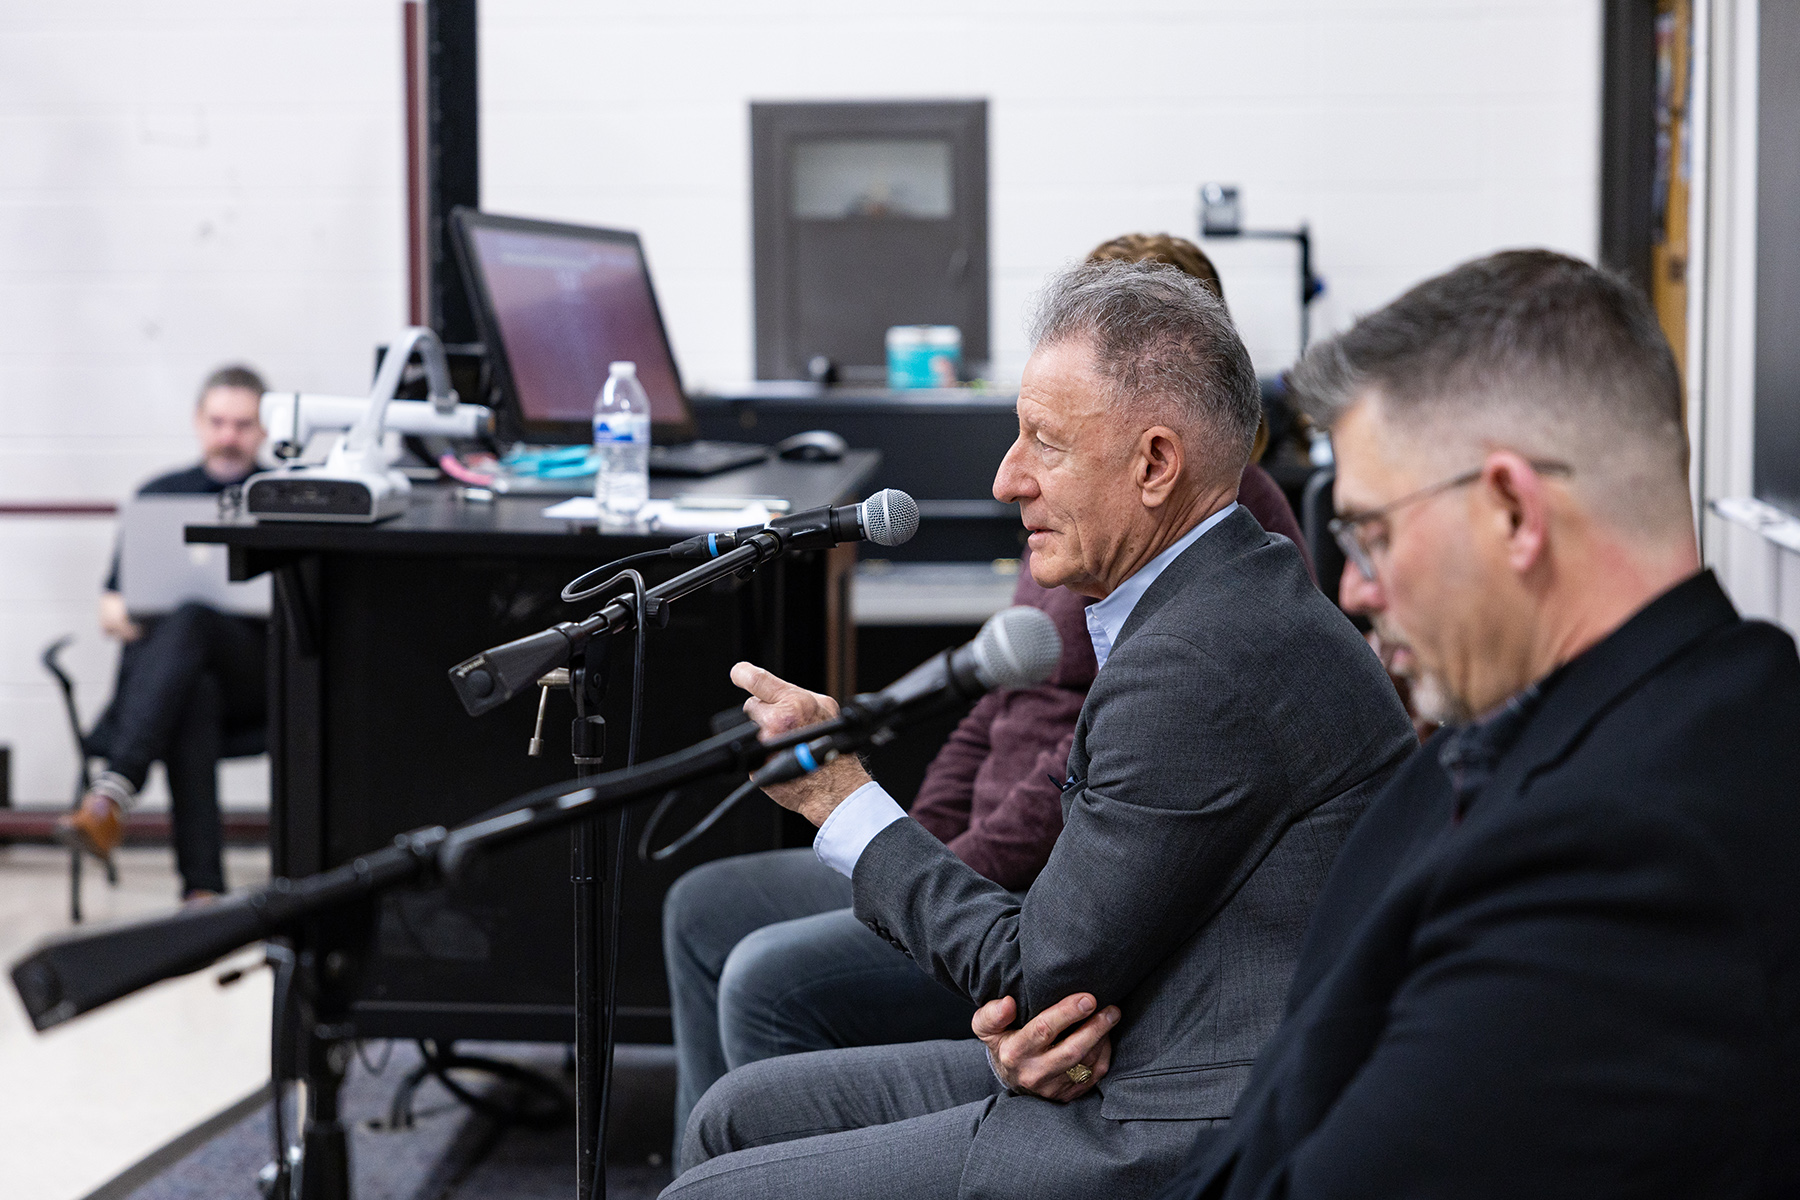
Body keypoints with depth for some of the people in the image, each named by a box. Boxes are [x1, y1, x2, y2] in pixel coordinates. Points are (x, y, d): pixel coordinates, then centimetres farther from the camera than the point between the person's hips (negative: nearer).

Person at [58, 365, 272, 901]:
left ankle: (110, 796, -53)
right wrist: (129, 617, -4)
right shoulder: (159, 495, 24)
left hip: (255, 666, -1)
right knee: (192, 694, -38)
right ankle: (202, 887, -50)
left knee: (190, 621, -37)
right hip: (161, 659, 1)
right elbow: (111, 609, 20)